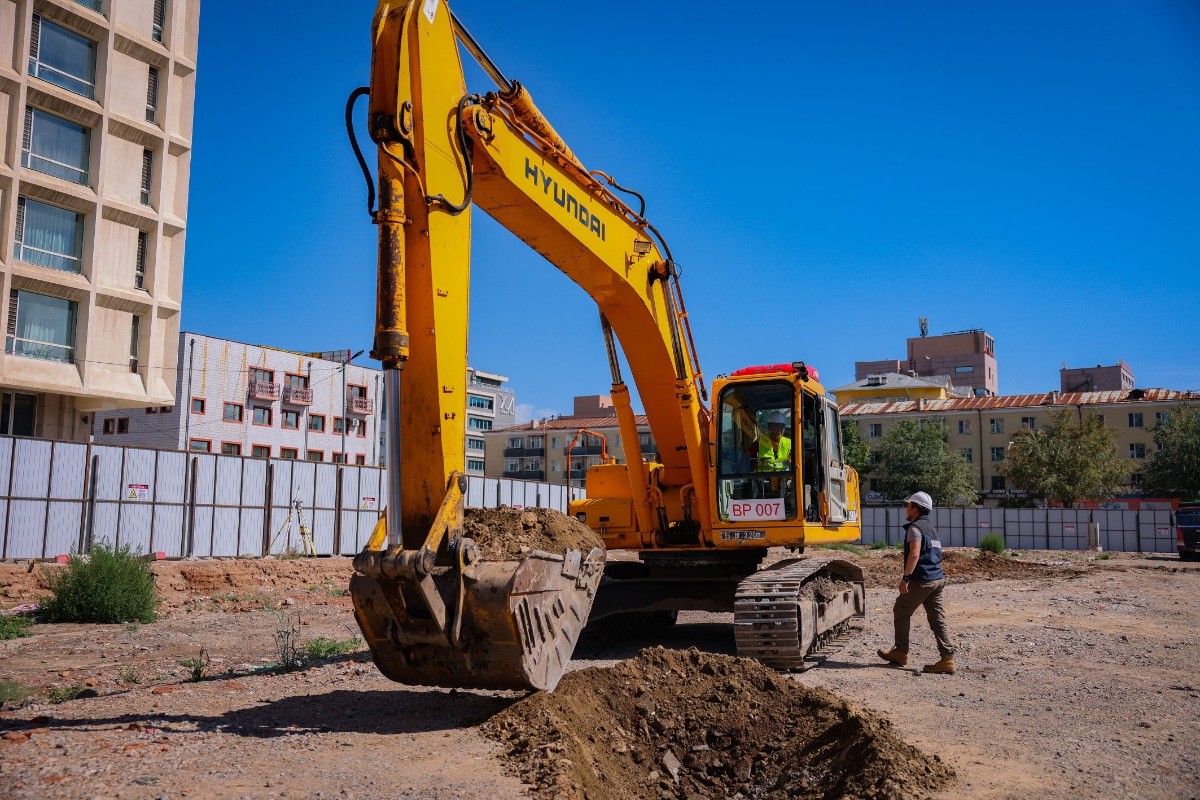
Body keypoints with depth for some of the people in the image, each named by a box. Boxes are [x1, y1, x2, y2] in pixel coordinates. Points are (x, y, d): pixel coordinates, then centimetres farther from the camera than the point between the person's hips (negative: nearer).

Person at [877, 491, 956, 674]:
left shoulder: (915, 528, -11)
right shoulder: (931, 527, 19)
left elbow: (914, 554, -22)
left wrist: (905, 578, -24)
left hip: (921, 580, -9)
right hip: (937, 578, 9)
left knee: (901, 612, 7)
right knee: (938, 619, 6)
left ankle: (900, 653, 15)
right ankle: (947, 659, 1)